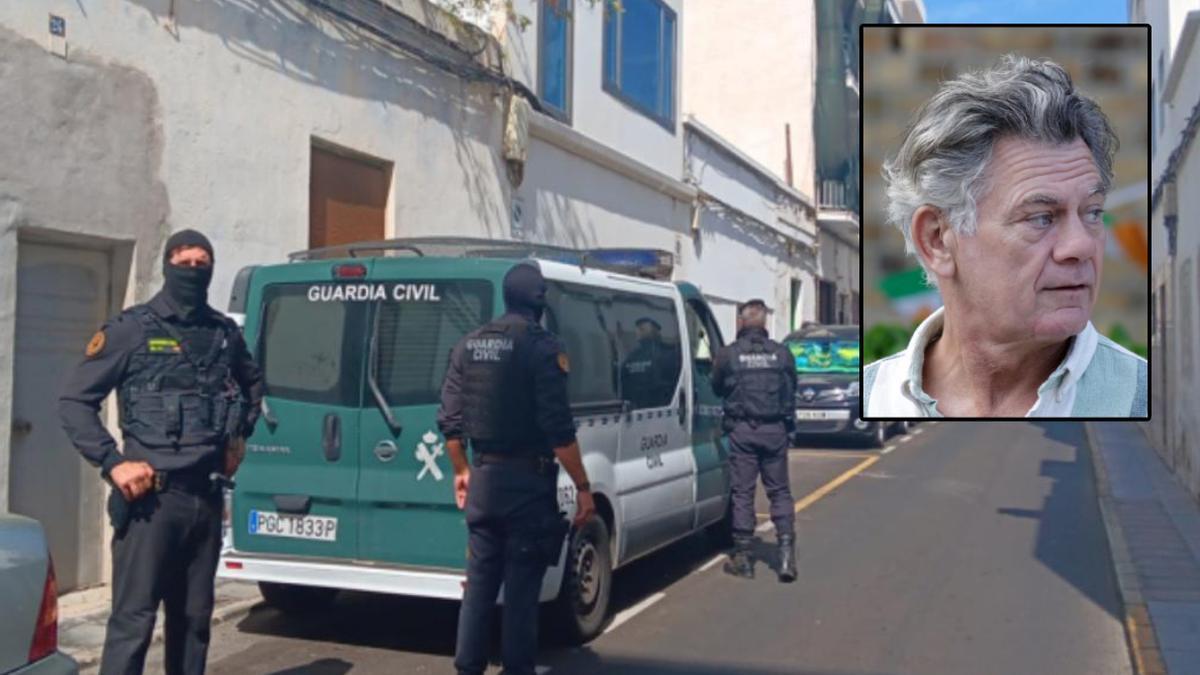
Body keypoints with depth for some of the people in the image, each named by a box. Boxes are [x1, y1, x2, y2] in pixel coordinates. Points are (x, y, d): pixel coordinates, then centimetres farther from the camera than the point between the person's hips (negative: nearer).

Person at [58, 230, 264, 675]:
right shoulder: (131, 328, -3)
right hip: (150, 496, -5)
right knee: (133, 619, -5)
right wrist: (113, 463, -13)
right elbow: (74, 401, -3)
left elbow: (253, 383, 31)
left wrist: (240, 434, 17)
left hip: (207, 496, 5)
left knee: (194, 617, 13)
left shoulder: (226, 332, 11)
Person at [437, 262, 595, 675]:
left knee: (479, 579, 15)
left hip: (483, 477, 6)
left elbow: (449, 420, 9)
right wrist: (582, 486, -10)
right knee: (521, 585, 3)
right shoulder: (542, 346, -12)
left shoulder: (468, 346, 7)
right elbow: (558, 428, -17)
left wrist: (462, 470, 21)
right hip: (528, 480, -6)